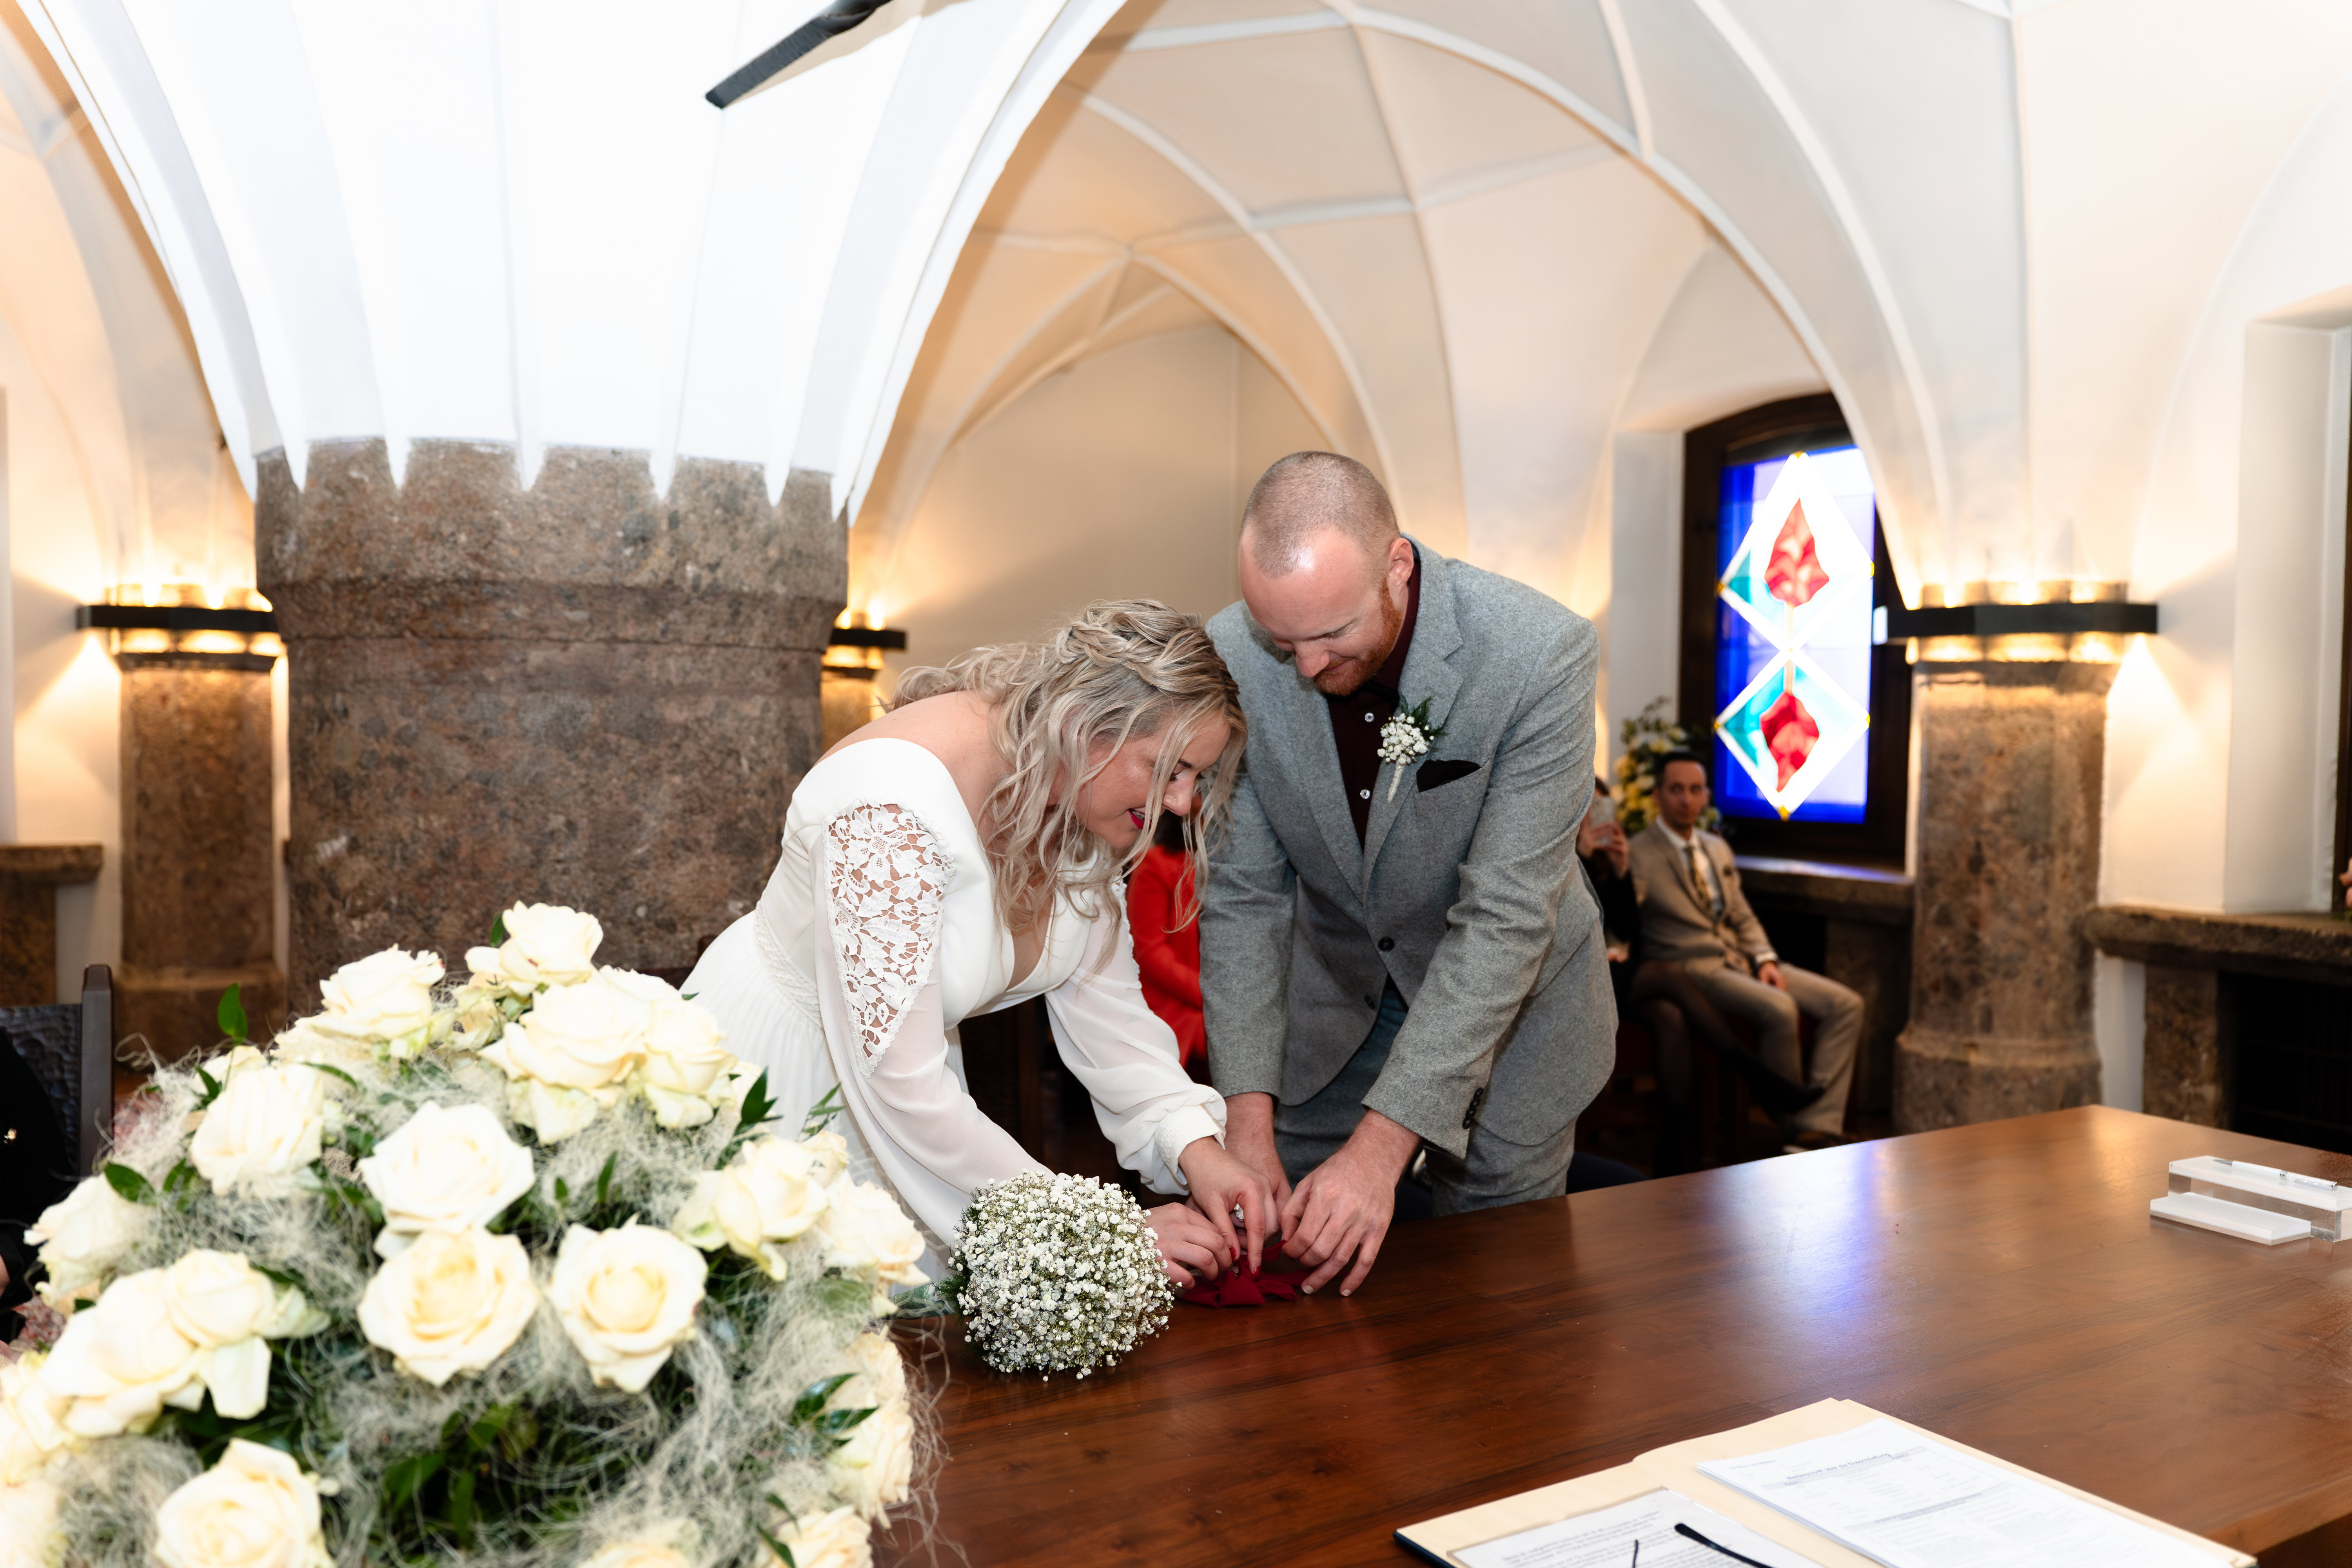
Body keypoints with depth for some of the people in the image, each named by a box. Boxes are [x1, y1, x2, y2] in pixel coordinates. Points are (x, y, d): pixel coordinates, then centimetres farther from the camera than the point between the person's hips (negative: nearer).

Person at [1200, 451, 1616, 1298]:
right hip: (1333, 994, 3)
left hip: (1506, 1006, -2)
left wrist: (1381, 1146, -35)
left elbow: (1506, 916, -30)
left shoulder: (1540, 654, -29)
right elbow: (1242, 894, -14)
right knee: (1293, 1272, 9)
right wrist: (1248, 1121, -22)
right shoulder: (1233, 657, -19)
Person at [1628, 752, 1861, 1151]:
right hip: (1692, 968, -8)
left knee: (1846, 1005, -8)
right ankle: (1792, 1129, -14)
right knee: (1779, 1009, -33)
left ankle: (1816, 1130, -15)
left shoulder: (1718, 849, 18)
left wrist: (1766, 960, 2)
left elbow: (1743, 917, 19)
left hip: (1741, 958, 8)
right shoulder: (1637, 853, -6)